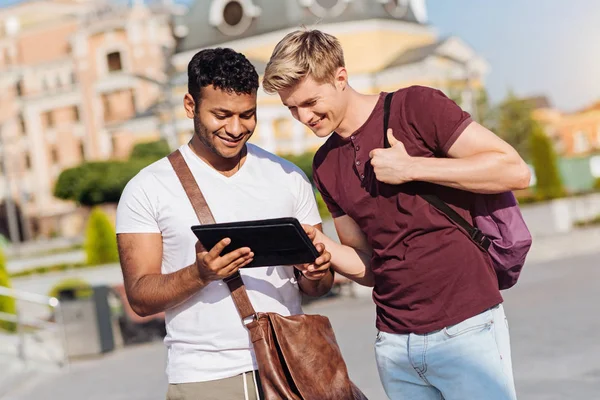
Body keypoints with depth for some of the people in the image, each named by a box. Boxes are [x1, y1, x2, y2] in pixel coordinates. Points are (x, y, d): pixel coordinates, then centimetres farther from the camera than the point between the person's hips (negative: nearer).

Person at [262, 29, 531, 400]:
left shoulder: (414, 107, -6)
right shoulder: (325, 165, 11)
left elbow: (515, 171, -11)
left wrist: (412, 167, -14)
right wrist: (316, 244, -5)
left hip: (465, 327, -5)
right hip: (393, 341, 5)